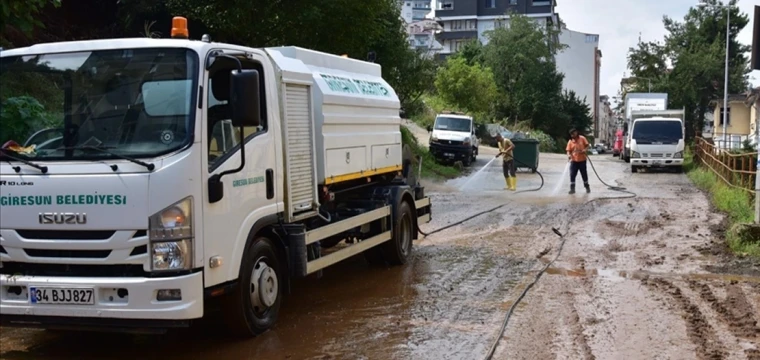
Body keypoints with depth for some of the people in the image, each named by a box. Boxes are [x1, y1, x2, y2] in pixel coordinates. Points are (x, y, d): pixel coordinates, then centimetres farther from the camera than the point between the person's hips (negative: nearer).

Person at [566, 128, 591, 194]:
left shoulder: (582, 138, -1)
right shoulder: (570, 141, 1)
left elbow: (587, 145, 2)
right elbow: (568, 150, -4)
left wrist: (584, 150, -17)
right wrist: (569, 155, -24)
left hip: (582, 160, -1)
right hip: (574, 160, 1)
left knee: (584, 174, 9)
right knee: (572, 175, -3)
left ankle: (587, 187, 25)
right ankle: (572, 189, 3)